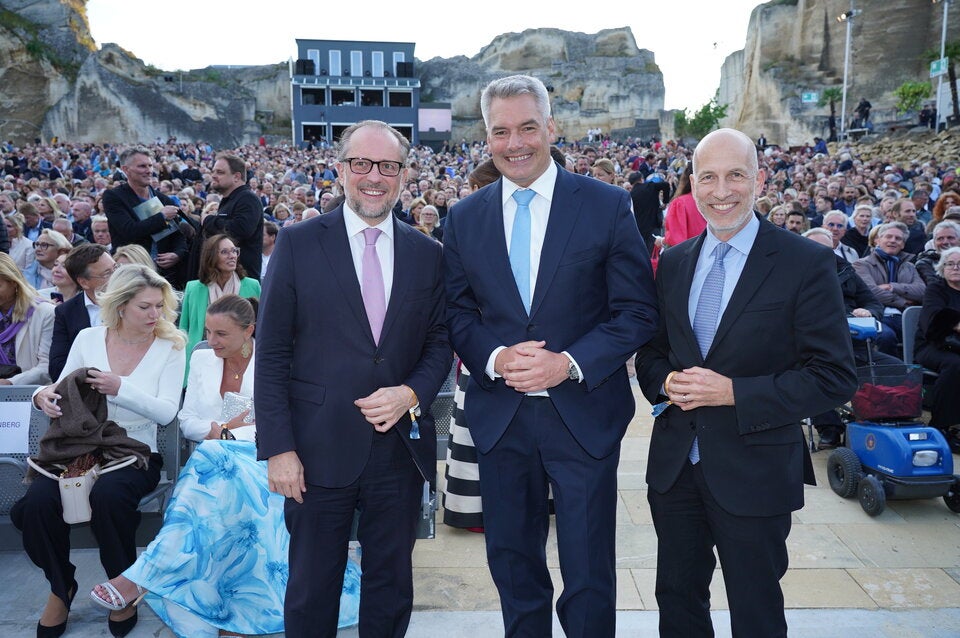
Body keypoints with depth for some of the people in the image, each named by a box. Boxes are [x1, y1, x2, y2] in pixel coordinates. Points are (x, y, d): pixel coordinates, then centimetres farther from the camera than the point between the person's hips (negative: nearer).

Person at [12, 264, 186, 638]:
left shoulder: (169, 347, -1)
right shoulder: (88, 338, 6)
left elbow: (166, 412, -9)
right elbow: (63, 391, 11)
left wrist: (121, 388, -23)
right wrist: (44, 395, -13)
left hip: (135, 452, -2)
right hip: (78, 448, 3)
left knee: (108, 494, -34)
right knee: (37, 502, -25)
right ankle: (60, 587, 5)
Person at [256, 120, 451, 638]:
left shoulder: (427, 254, 5)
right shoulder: (297, 244, -3)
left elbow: (439, 343, 9)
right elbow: (271, 355, -5)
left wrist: (412, 393, -11)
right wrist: (278, 448, -10)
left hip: (401, 448, 3)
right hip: (320, 449, -2)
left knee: (391, 586, 17)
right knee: (312, 588, 14)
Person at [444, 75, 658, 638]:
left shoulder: (608, 206, -5)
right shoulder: (464, 218, 4)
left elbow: (638, 311, -6)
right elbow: (458, 314, 6)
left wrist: (570, 363, -19)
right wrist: (495, 358, -14)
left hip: (585, 415, -2)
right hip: (499, 416, 3)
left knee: (589, 575, 7)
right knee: (512, 565, 18)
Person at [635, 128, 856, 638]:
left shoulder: (806, 264, -11)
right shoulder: (673, 263, 5)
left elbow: (834, 378, -13)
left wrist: (734, 392, -22)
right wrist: (664, 381, -10)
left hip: (755, 474, -4)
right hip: (674, 465, 5)